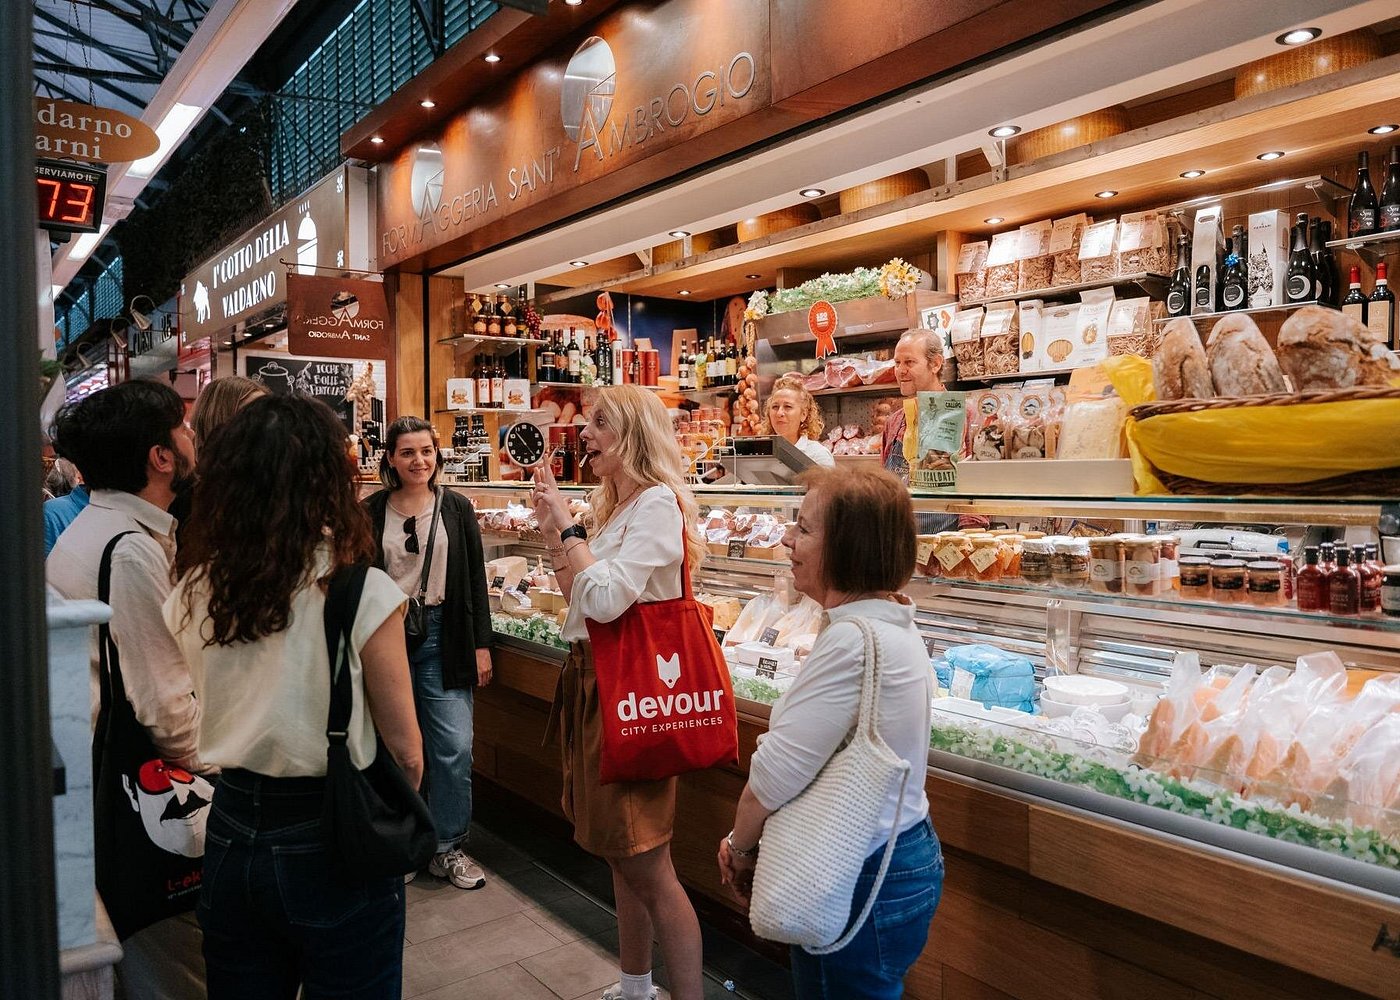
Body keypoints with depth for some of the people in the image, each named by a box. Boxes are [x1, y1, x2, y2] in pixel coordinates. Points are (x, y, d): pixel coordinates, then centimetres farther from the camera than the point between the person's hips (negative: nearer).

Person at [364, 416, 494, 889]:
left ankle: (448, 847, 15)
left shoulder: (457, 508, 4)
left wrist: (481, 645, 2)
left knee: (454, 747, -2)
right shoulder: (370, 513, 3)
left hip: (443, 635, 0)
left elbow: (476, 580, 5)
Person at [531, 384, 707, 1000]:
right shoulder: (612, 505, 14)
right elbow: (577, 598, 18)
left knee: (646, 863, -3)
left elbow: (605, 598, -25)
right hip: (592, 678, 10)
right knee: (621, 856, 19)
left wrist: (569, 524, -15)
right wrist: (552, 528, 10)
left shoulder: (658, 503, -15)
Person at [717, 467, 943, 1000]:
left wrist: (740, 847, -5)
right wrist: (751, 840, 5)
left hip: (866, 886, -9)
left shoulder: (854, 641, -27)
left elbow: (775, 774, -23)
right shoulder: (890, 622, 6)